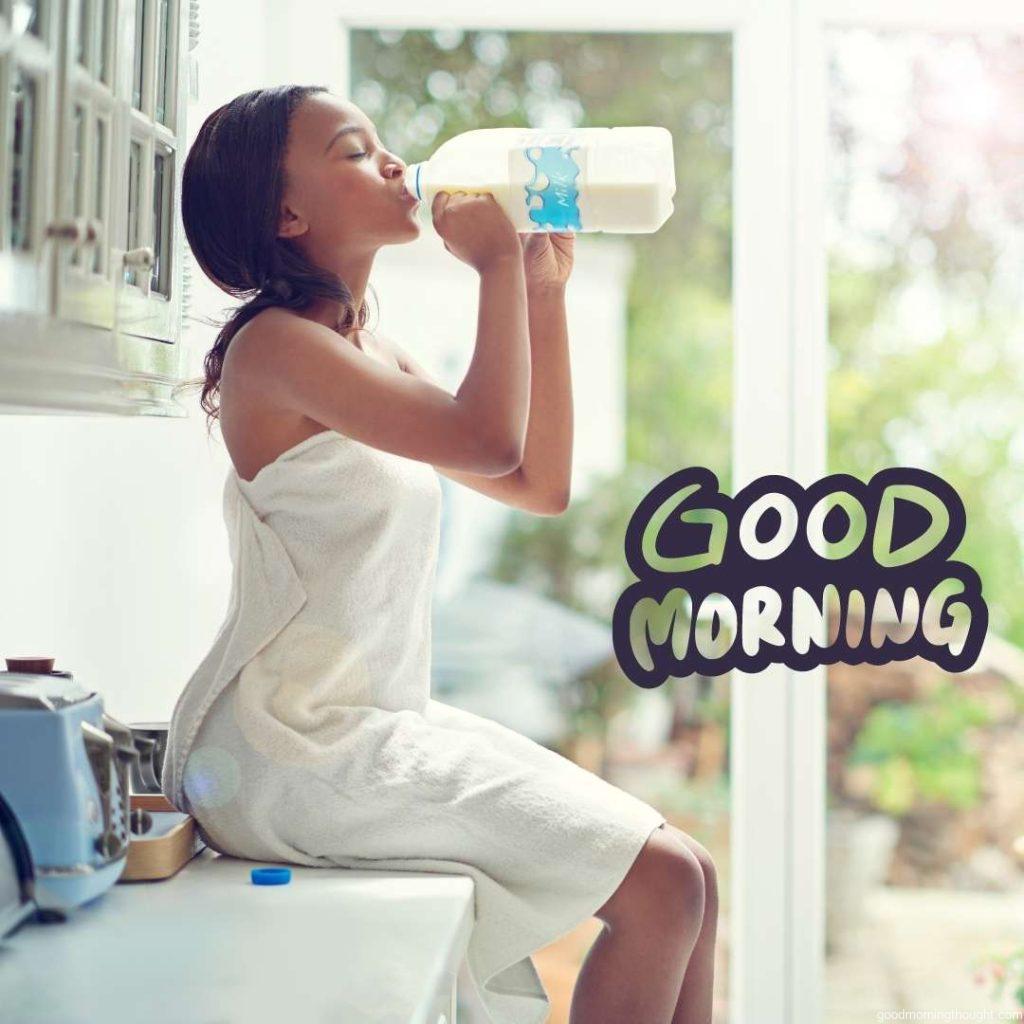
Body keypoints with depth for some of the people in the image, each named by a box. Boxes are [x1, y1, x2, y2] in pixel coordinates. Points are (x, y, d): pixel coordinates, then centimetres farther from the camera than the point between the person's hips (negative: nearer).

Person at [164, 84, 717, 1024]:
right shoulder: (275, 344, -12)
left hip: (390, 727, 9)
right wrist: (499, 266, -11)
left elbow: (542, 482, 14)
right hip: (299, 750, -9)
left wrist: (545, 292, 9)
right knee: (660, 884, -13)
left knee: (688, 881, 5)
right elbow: (487, 440, -25)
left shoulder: (377, 353, 16)